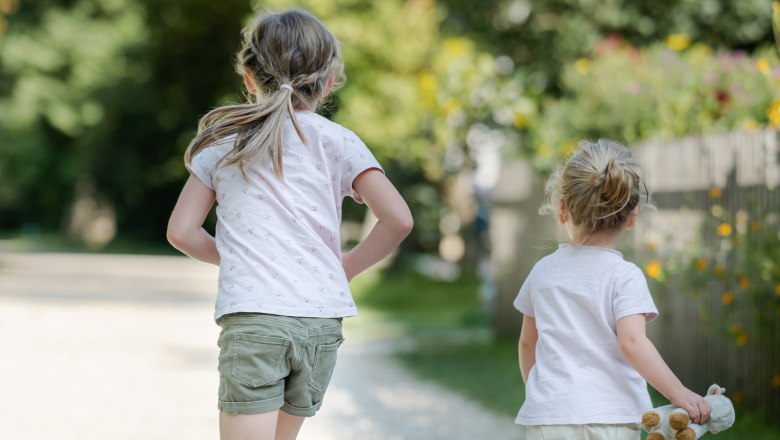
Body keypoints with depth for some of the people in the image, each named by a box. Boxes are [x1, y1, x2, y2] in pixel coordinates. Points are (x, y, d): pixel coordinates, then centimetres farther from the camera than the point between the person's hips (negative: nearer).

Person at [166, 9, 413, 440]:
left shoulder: (223, 142, 11)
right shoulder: (335, 141, 7)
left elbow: (181, 231, 9)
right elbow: (398, 219, -4)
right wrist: (348, 266, 11)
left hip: (251, 317, -2)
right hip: (321, 319, 2)